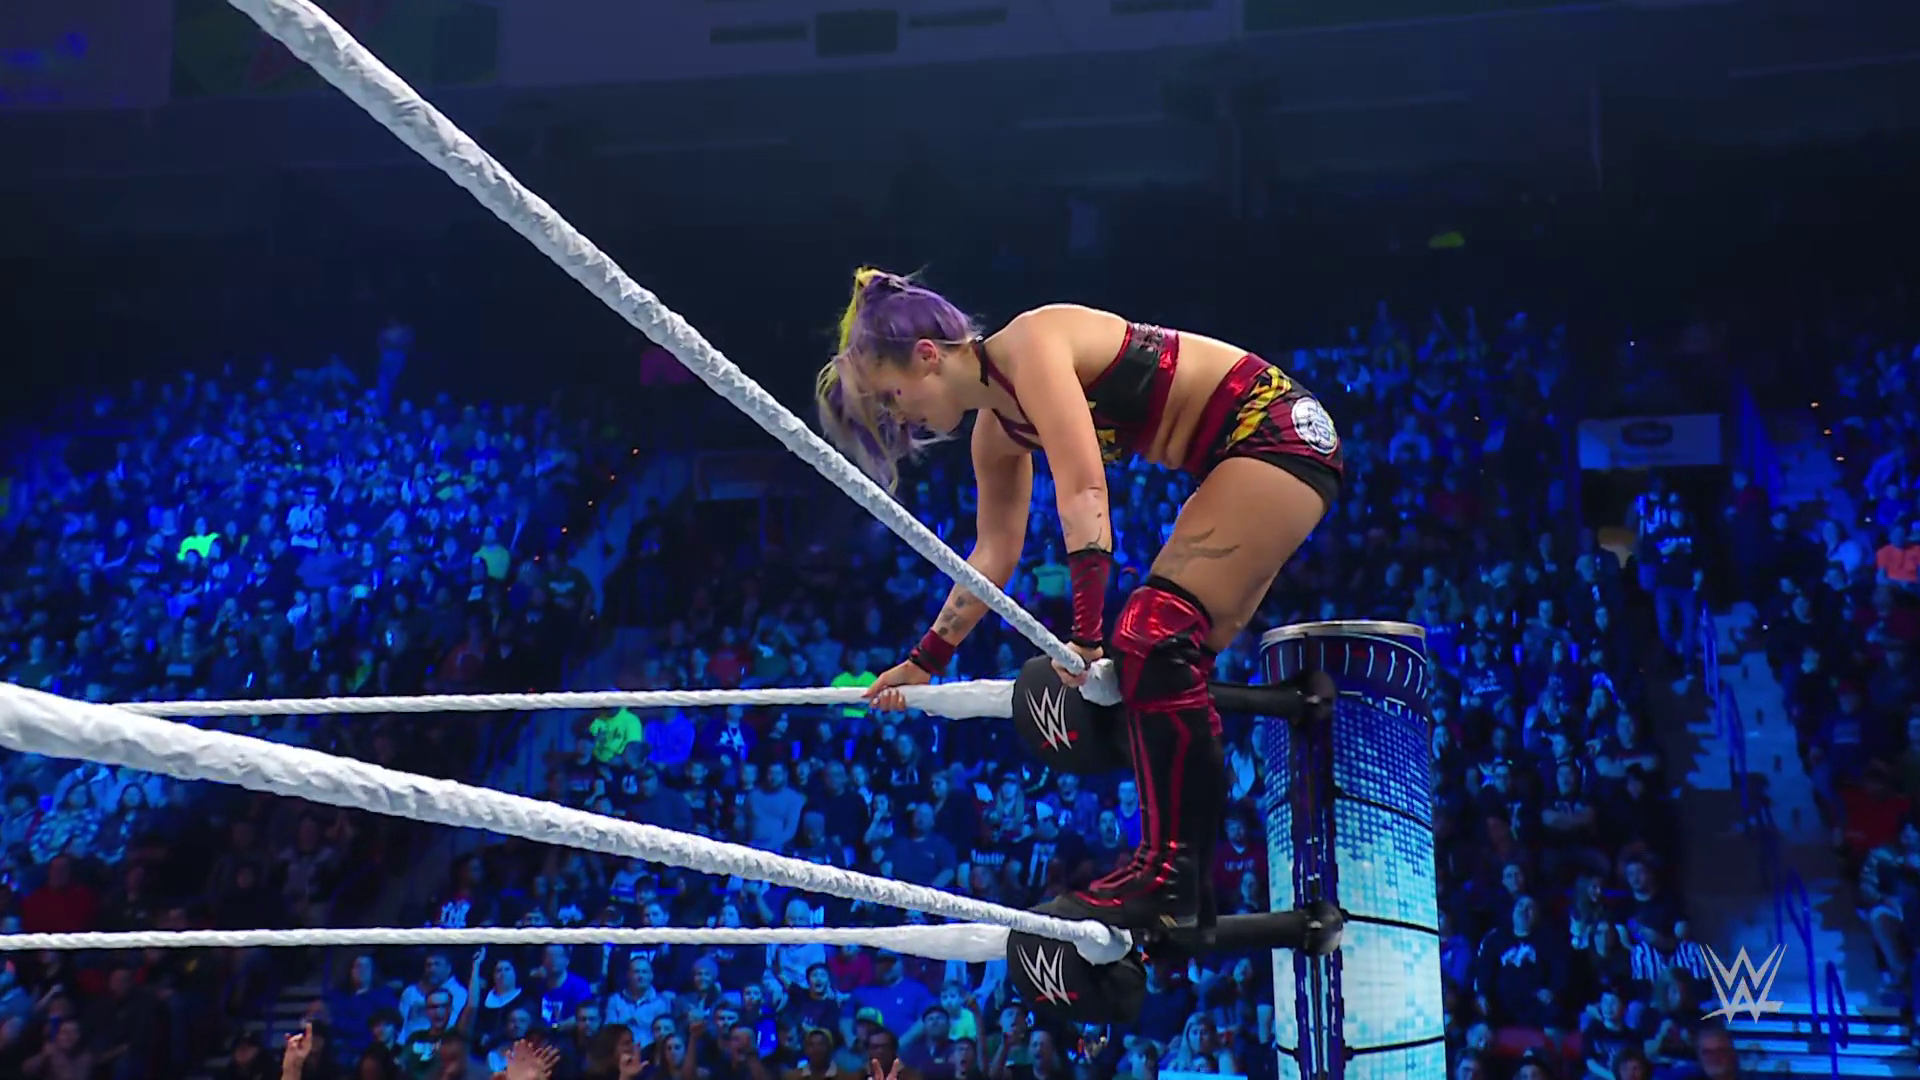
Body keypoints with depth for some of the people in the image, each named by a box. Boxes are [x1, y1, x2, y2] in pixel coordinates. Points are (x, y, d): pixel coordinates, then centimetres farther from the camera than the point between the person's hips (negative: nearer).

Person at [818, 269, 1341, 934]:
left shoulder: (1030, 344, -18)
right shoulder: (997, 429, 9)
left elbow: (1083, 495, -27)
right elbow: (994, 554, 17)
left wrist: (1086, 635, -30)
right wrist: (926, 661, 20)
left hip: (1280, 430, -9)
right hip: (1238, 456, 9)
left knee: (1152, 637, -17)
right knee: (1170, 664, 5)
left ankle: (1168, 879, -14)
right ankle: (1190, 891, 9)